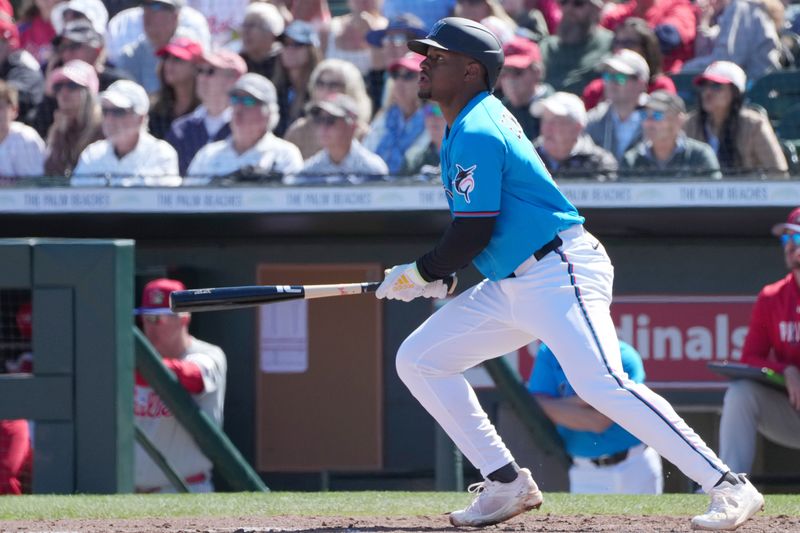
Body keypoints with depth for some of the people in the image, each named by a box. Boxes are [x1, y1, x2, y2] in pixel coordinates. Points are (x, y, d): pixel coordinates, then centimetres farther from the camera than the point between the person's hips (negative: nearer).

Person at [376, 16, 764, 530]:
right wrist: (437, 273, 16)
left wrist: (421, 273, -3)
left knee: (601, 383, -26)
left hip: (560, 275, -11)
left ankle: (731, 488, -28)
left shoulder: (476, 134, -15)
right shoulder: (475, 121, 16)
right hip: (510, 289, 11)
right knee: (418, 360, 8)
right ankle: (507, 485, 9)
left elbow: (473, 233, -18)